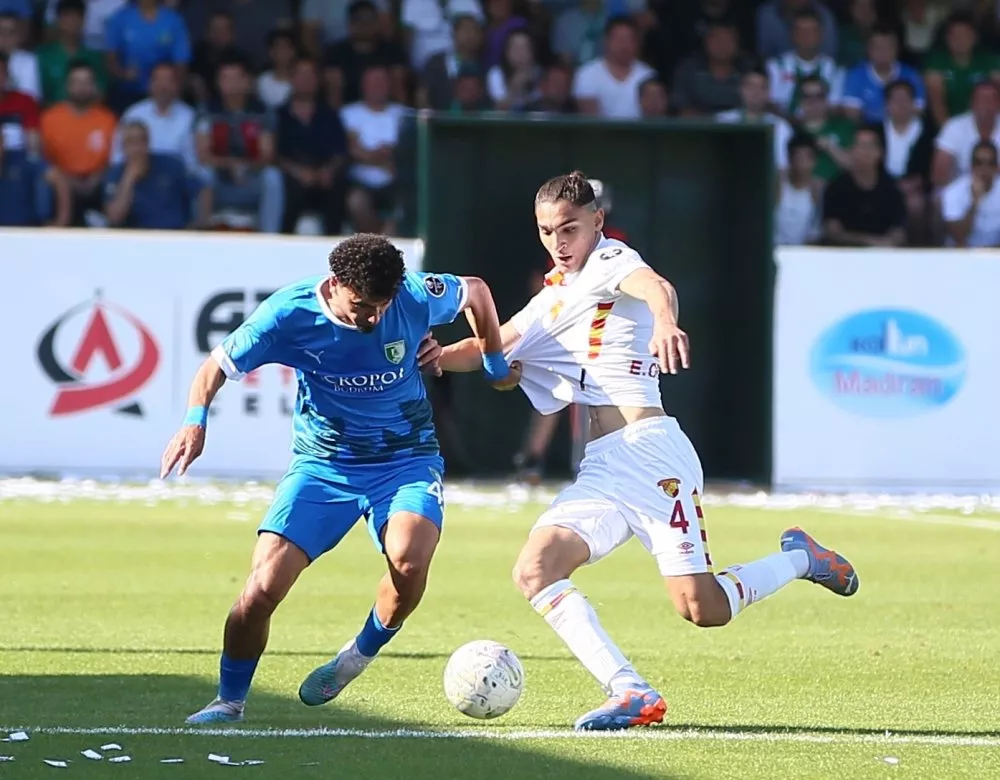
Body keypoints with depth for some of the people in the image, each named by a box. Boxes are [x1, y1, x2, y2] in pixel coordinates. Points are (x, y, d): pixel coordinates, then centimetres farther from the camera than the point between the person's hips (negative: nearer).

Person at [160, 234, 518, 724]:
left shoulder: (416, 297, -16)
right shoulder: (290, 314, -17)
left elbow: (475, 291, 7)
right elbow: (218, 367, -6)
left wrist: (496, 367, 16)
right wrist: (195, 422, -25)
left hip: (405, 461, 0)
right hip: (322, 464, 0)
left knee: (409, 561, -32)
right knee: (262, 588, -15)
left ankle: (359, 656, -1)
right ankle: (230, 702, 10)